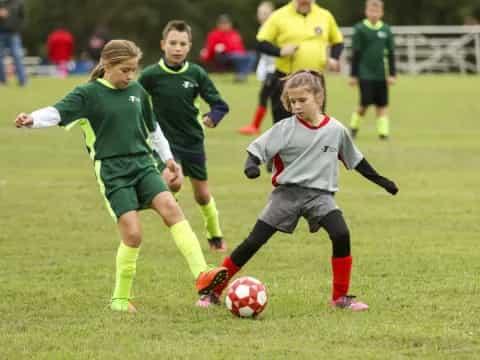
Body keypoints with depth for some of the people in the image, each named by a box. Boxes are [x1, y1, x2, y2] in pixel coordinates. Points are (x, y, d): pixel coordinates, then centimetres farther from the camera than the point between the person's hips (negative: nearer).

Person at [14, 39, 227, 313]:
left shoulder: (137, 91, 11)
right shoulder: (89, 94, -4)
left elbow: (152, 127, 26)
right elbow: (58, 112, -19)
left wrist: (168, 157, 32)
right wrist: (32, 120, -38)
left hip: (143, 164, 4)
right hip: (113, 172, -4)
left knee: (170, 207, -21)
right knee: (132, 234, -13)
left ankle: (202, 275, -27)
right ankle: (121, 298, 6)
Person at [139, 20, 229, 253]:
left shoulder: (196, 74, -6)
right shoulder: (151, 75, -11)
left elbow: (219, 104, -3)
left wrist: (212, 117, -22)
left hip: (193, 140, 2)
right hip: (165, 140, -2)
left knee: (202, 194, 11)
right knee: (174, 183, -28)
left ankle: (215, 235, 32)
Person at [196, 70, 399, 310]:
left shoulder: (336, 130, 3)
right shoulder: (285, 129, -5)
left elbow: (355, 160, 18)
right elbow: (258, 148, -6)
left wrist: (380, 180, 23)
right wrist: (251, 165, -28)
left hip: (320, 194, 1)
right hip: (287, 192, -1)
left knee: (341, 235, -22)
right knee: (253, 242, -5)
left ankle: (341, 297, -8)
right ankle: (214, 290, 5)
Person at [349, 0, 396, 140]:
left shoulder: (386, 30, 4)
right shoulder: (360, 29, -4)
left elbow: (391, 53, 9)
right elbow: (356, 53, -2)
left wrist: (392, 74, 5)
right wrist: (353, 75, -2)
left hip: (380, 74, 3)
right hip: (365, 74, -3)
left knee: (381, 105, 1)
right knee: (365, 103, -5)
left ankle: (383, 131, 4)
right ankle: (354, 126, 18)